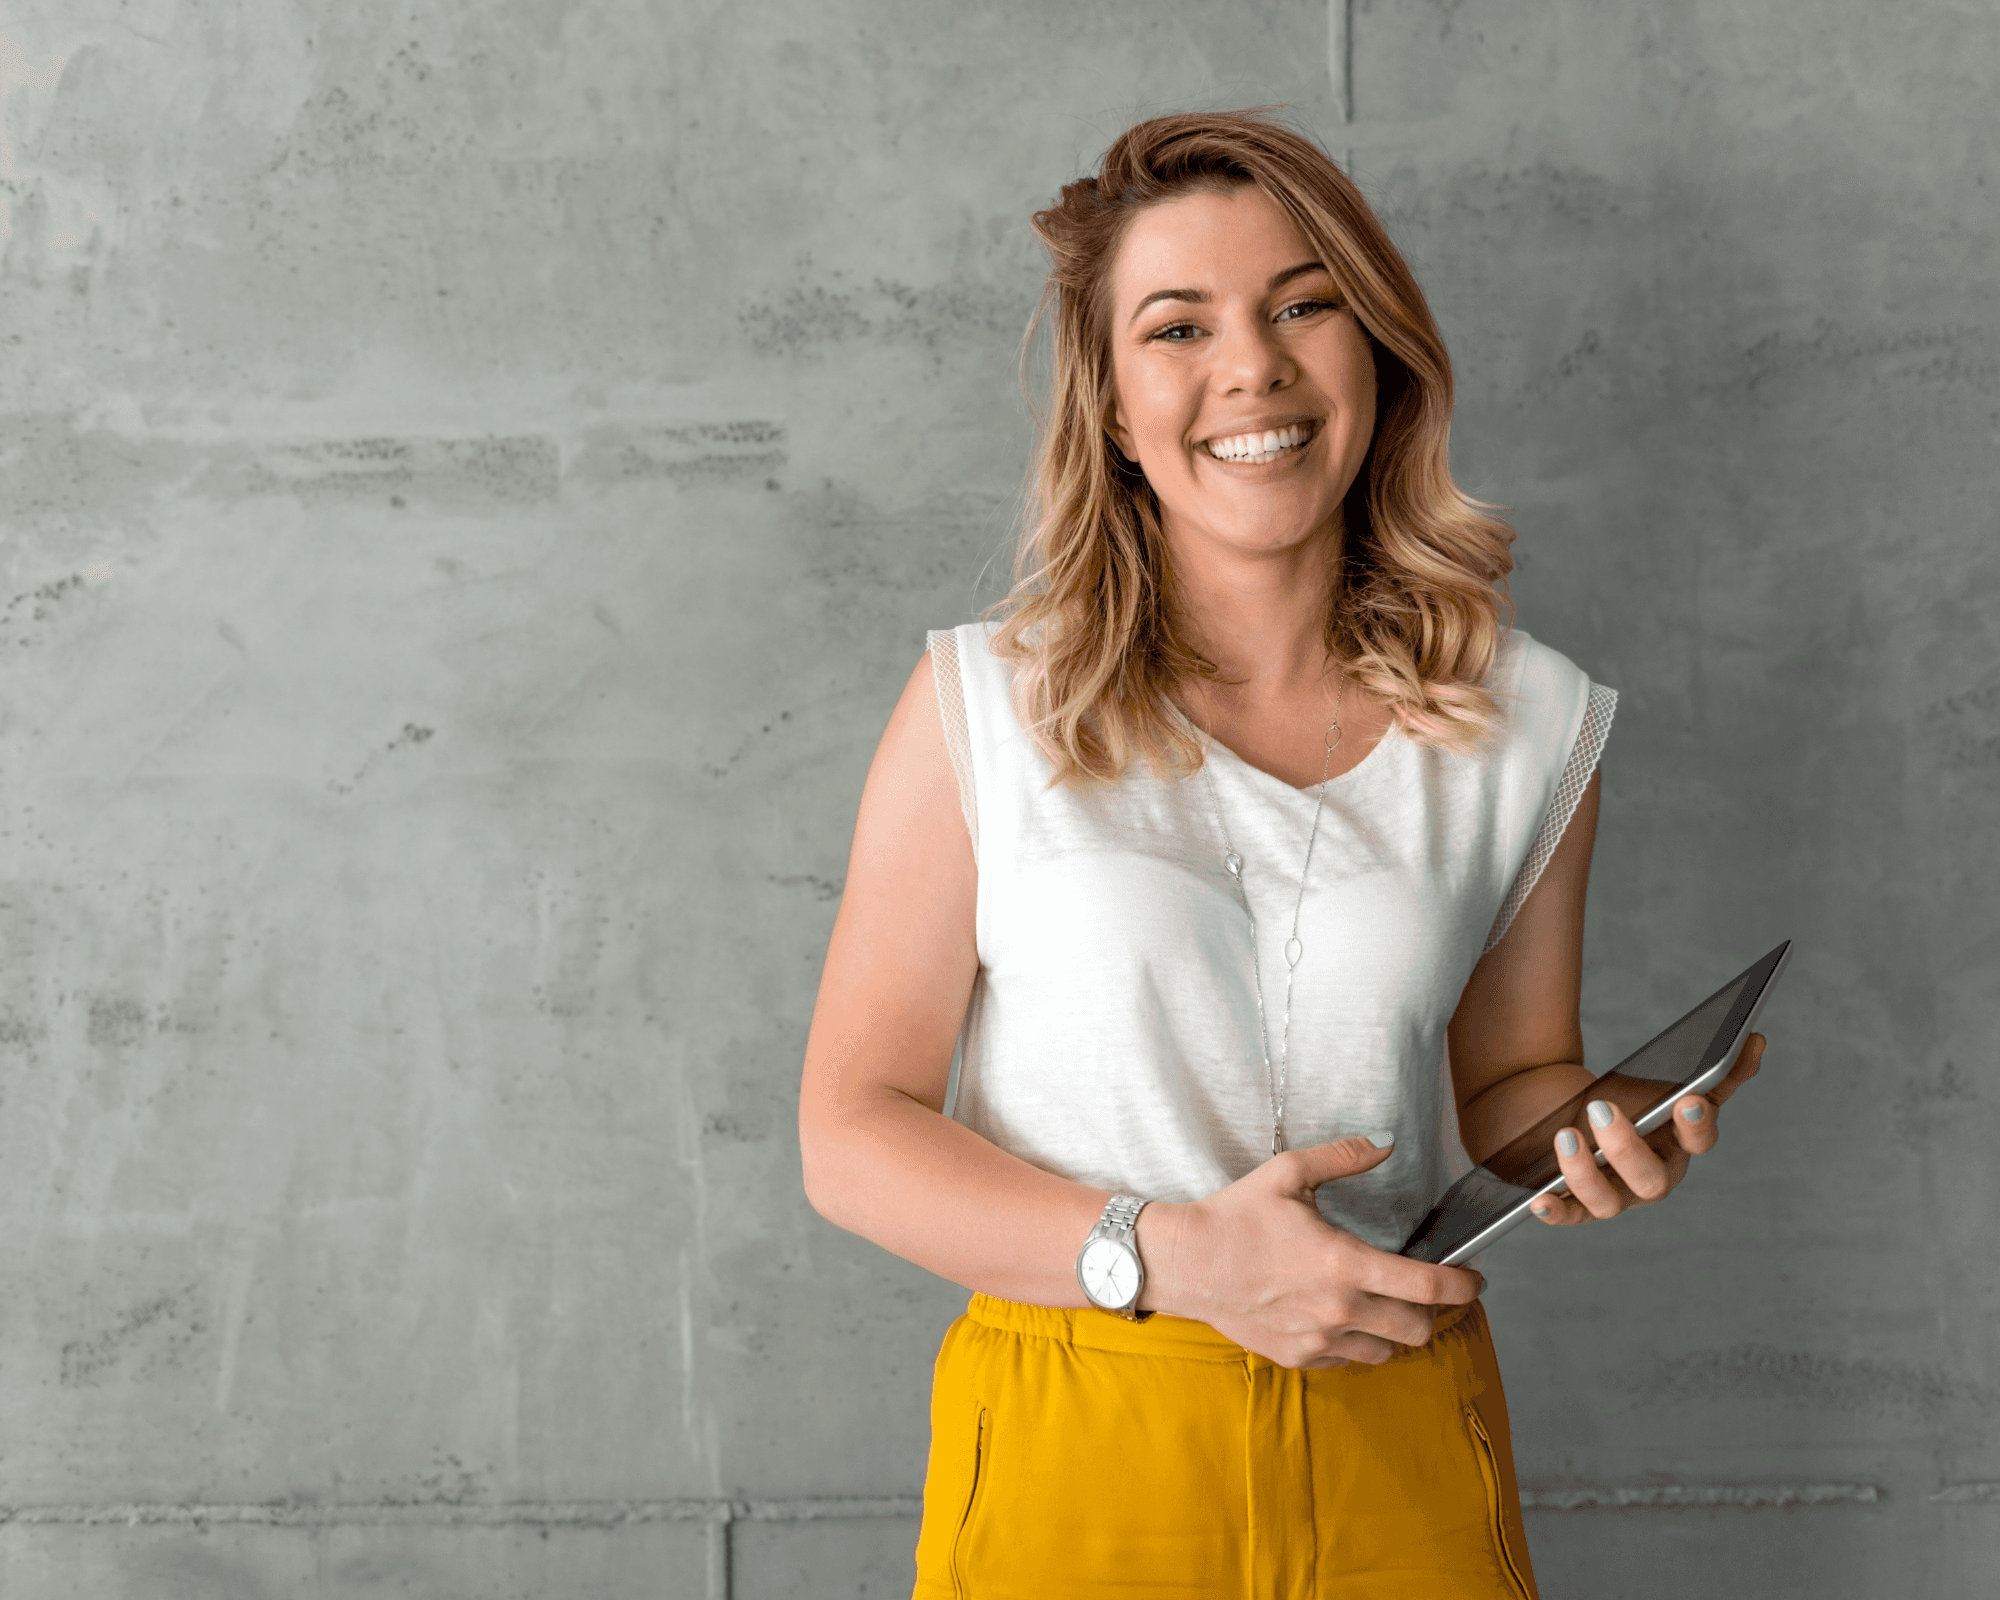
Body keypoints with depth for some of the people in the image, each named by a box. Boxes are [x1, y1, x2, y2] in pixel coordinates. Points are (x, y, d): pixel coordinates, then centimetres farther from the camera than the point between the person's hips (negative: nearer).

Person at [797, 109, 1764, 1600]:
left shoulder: (1529, 723, 0)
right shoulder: (985, 706, -7)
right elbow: (853, 1128, -6)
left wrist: (1593, 1137, -10)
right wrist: (1171, 1259, -18)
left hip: (1397, 1470, 2)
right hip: (1069, 1466, -2)